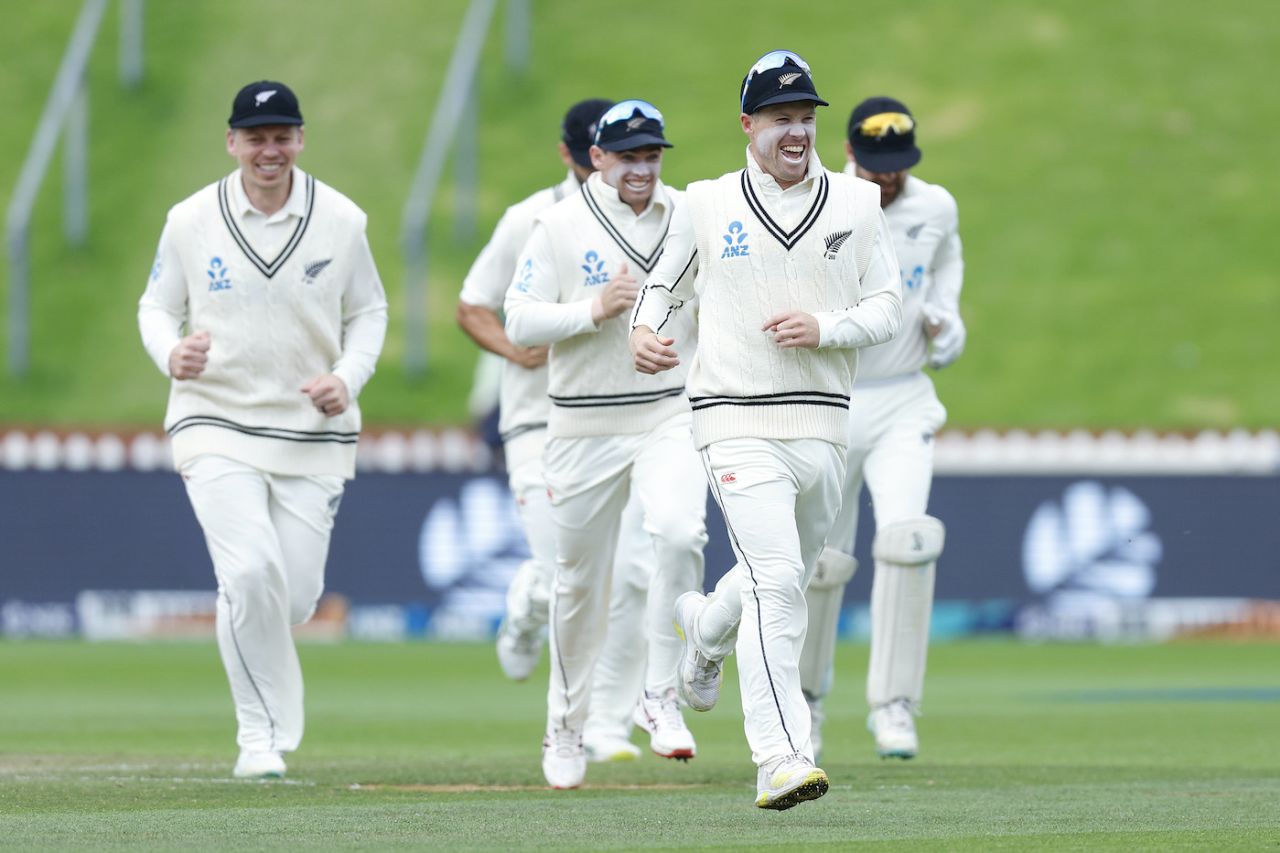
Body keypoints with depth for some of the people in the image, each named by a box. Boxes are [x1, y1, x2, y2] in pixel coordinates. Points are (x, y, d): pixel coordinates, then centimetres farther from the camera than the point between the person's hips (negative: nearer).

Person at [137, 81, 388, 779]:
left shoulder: (341, 221, 1)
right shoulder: (191, 221, -1)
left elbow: (369, 311, 11)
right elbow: (156, 307, 8)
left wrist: (347, 379, -7)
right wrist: (171, 353, -15)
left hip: (313, 430, 2)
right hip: (216, 426, -2)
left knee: (295, 596, 0)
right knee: (252, 573, -21)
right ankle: (261, 735, -6)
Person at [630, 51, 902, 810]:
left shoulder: (857, 203, 7)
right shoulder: (706, 206, 4)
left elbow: (886, 311, 6)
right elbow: (667, 284, 17)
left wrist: (824, 328, -13)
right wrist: (646, 331, -4)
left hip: (824, 426, 4)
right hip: (739, 424, -4)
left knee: (786, 577, 18)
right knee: (777, 582, -19)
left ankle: (705, 632, 53)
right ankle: (782, 760, -23)